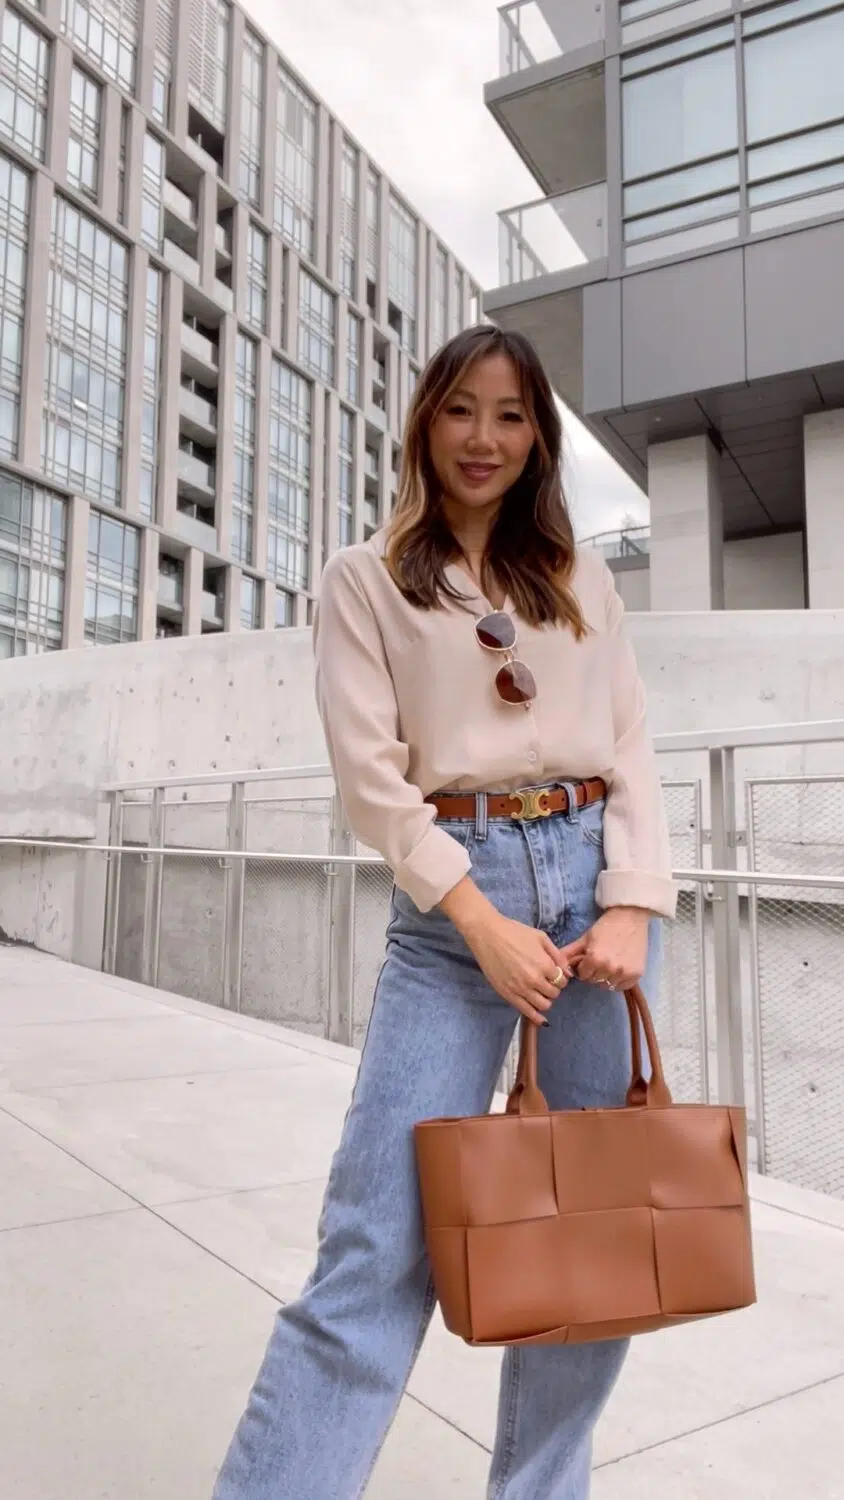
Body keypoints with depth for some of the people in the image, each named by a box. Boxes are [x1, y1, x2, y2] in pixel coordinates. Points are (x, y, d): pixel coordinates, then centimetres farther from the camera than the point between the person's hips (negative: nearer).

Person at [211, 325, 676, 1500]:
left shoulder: (582, 579, 15)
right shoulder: (365, 580, 6)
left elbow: (632, 751, 8)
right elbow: (369, 770, -4)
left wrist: (632, 906, -6)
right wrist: (483, 921, -12)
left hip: (597, 876, 4)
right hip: (455, 894, -3)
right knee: (380, 1243, -7)